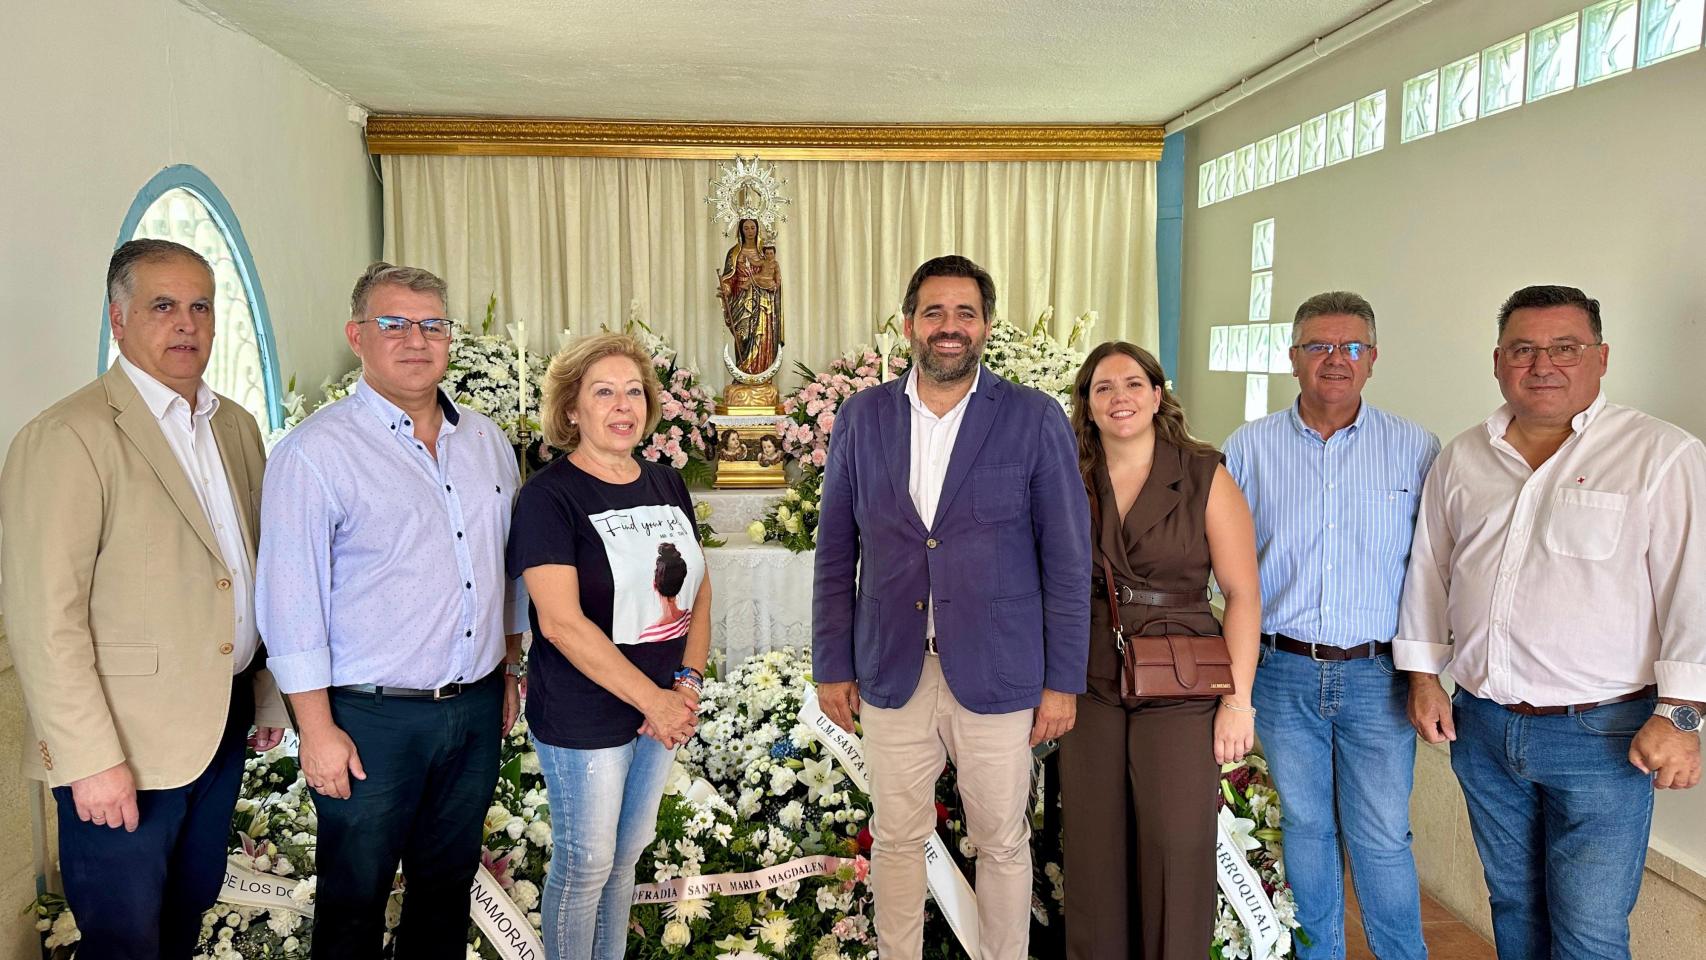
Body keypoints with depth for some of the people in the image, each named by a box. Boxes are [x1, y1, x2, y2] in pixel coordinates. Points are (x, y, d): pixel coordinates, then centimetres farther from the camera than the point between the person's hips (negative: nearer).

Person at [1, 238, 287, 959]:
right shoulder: (68, 436, -15)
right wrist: (92, 760, -19)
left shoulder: (236, 426, 8)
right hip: (122, 744, -6)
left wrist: (268, 696, 14)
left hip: (223, 726, 7)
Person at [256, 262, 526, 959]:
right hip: (372, 718, -5)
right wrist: (318, 729, -14)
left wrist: (510, 669, 15)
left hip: (477, 710, 5)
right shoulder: (317, 451, -11)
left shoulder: (487, 442, 8)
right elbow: (291, 599, -13)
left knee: (448, 883, 19)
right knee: (355, 900, 11)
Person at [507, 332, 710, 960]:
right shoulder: (549, 496, -14)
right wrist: (653, 700, -19)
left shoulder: (667, 485, 6)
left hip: (664, 709, 6)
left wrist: (688, 684, -5)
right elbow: (561, 621, -21)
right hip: (584, 718, -6)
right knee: (585, 864, 9)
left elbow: (699, 586, 10)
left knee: (629, 851, 20)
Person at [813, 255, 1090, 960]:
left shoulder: (1035, 419, -4)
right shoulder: (863, 417, 3)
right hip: (891, 672, 2)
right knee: (897, 840, 15)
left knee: (1002, 844, 12)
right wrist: (831, 665, 5)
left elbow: (1067, 559, -3)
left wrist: (1063, 681, -4)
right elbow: (835, 553, 6)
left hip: (997, 677, -2)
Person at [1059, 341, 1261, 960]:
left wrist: (1238, 699, -10)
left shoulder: (1205, 477, -3)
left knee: (1177, 851, 2)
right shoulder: (1070, 483, 5)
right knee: (1094, 850, 10)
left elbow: (1243, 593, -4)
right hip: (1091, 687, 3)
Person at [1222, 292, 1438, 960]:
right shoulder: (1248, 448, 2)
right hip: (1284, 673, 1)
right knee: (1304, 827, 14)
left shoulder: (1415, 448, 1)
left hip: (1378, 675, -1)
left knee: (1382, 838, 5)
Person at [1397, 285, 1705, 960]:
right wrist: (1423, 676, 11)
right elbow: (1428, 571, 14)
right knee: (1514, 905, 19)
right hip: (1481, 726, 5)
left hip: (1604, 735, -4)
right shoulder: (1461, 458, 7)